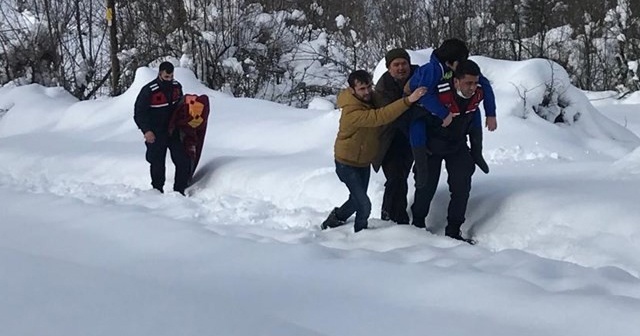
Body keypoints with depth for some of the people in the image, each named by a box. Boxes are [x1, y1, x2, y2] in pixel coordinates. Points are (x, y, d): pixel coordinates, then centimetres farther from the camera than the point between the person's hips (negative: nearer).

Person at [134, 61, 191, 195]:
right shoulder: (149, 90, -16)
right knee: (157, 165, 2)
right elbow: (139, 113, -11)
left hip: (173, 132, 5)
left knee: (184, 161, -1)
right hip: (156, 135, -5)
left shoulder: (176, 86, 1)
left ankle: (179, 192, 10)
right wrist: (146, 130, -22)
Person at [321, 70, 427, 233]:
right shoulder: (352, 113, -35)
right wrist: (408, 101, -57)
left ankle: (336, 217, 47)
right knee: (364, 205, -10)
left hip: (364, 161, 9)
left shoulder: (371, 98, -8)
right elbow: (380, 117, -48)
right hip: (348, 165, -8)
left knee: (357, 199, 24)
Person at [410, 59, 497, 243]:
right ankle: (418, 224, 26)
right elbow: (417, 119, -21)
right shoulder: (438, 95, -36)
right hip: (432, 146, -4)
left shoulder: (478, 93, -17)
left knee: (462, 187, -4)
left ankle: (453, 231, 7)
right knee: (427, 186, 3)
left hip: (458, 145, 4)